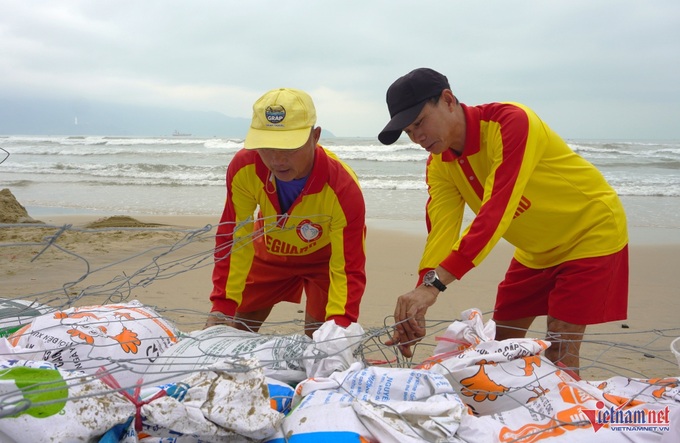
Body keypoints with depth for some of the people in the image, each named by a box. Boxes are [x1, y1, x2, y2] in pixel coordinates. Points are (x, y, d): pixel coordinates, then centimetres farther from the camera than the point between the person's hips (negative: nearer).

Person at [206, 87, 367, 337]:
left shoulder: (343, 189, -39)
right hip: (270, 251, 3)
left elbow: (348, 268, -32)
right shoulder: (244, 168, -31)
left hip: (325, 256, -3)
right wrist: (222, 306, -27)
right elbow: (234, 239, -22)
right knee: (236, 329, 9)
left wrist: (339, 324, -46)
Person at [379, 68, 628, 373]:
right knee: (502, 340, 8)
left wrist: (434, 283, -48)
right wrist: (415, 310, -32)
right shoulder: (439, 166, -9)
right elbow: (440, 232, -18)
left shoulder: (511, 122, -31)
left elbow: (497, 211, -41)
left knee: (560, 350, -11)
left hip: (592, 231, -7)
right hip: (537, 248, 7)